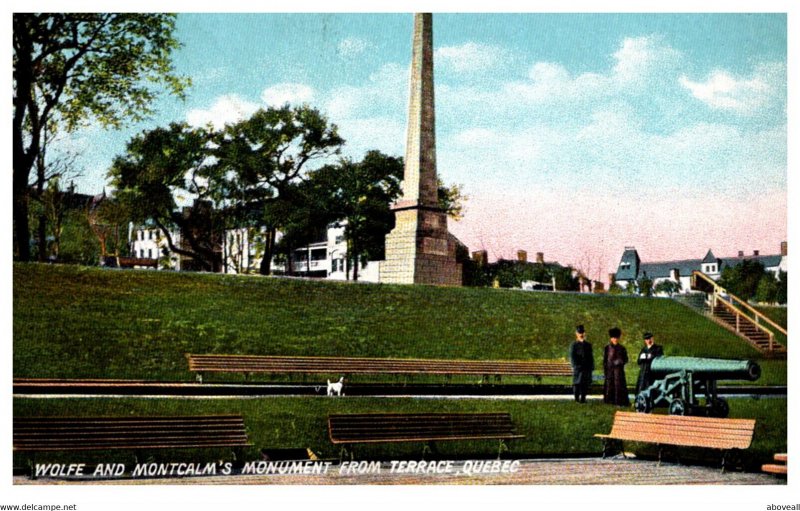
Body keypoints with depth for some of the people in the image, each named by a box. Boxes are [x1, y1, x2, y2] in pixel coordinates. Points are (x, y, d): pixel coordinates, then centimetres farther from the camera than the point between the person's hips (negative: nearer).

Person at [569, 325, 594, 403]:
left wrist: (592, 367, 6)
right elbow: (572, 357, -5)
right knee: (577, 383, -3)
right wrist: (576, 366, -14)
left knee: (585, 384, 5)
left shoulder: (588, 345, 13)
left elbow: (591, 357, 15)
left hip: (587, 368, 4)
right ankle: (577, 399, 2)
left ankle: (583, 398, 12)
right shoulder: (574, 345, -1)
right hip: (578, 368, -4)